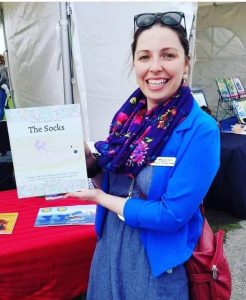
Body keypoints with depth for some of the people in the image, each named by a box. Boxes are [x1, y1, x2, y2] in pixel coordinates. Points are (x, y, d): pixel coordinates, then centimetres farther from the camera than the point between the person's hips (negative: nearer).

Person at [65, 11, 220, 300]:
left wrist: (101, 198, -15)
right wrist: (89, 161, -14)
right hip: (109, 246, 6)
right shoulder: (127, 115, -3)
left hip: (158, 259, -5)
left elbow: (172, 215, -23)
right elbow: (114, 180, 5)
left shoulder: (200, 130, -21)